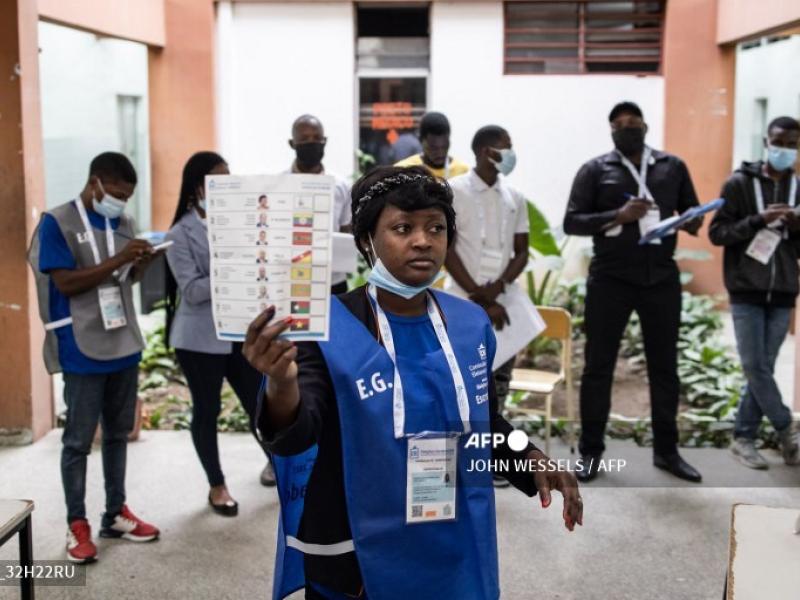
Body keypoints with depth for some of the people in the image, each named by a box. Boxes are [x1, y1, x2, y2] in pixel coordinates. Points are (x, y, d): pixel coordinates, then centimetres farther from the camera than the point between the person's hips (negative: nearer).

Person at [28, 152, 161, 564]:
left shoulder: (122, 222, 9)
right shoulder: (57, 222, -10)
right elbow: (66, 282, -16)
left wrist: (142, 262, -5)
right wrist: (118, 259, -23)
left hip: (124, 344, 6)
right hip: (83, 351, -6)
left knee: (118, 432, 14)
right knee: (79, 439, 2)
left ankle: (116, 514, 26)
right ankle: (77, 525, 13)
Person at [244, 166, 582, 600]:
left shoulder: (470, 324, -2)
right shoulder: (329, 328, -15)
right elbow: (296, 437, -27)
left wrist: (531, 461, -5)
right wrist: (282, 385, -48)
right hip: (355, 561, -3)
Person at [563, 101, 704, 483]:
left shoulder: (673, 167, 10)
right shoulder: (595, 170, 2)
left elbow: (692, 211, 16)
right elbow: (571, 222, -4)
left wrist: (692, 223, -9)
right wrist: (617, 216, -19)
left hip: (662, 279, 3)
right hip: (610, 280, -2)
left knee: (664, 366, 9)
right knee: (598, 366, 3)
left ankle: (666, 450, 22)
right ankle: (591, 452, 13)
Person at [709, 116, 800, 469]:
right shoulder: (739, 183, -2)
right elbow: (717, 233, -6)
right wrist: (758, 220, -18)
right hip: (746, 293, -3)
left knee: (763, 368, 5)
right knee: (754, 367, -4)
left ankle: (744, 437, 15)